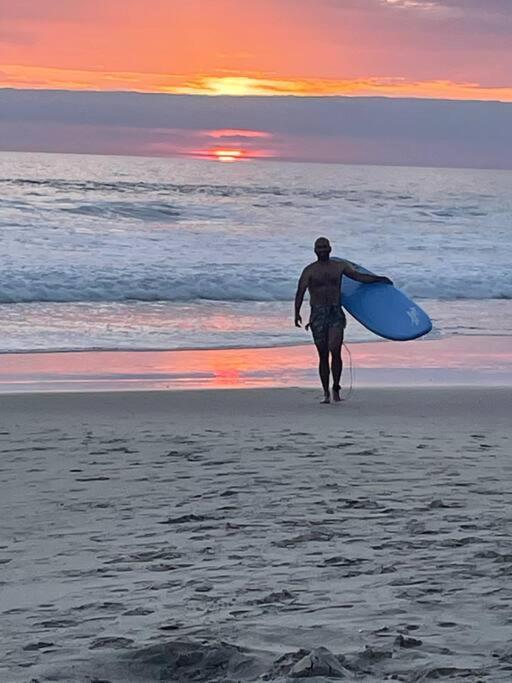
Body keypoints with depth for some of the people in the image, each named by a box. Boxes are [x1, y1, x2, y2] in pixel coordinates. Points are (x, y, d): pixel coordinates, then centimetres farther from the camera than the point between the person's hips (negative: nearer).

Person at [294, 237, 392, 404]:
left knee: (335, 351, -15)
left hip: (336, 314, 1)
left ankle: (336, 388, -3)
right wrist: (297, 312, -16)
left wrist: (379, 279, 18)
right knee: (323, 356, 1)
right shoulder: (309, 270, 3)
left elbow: (358, 276, 19)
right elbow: (300, 292, -5)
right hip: (318, 314, -1)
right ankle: (326, 393, 9)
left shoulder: (339, 266, 11)